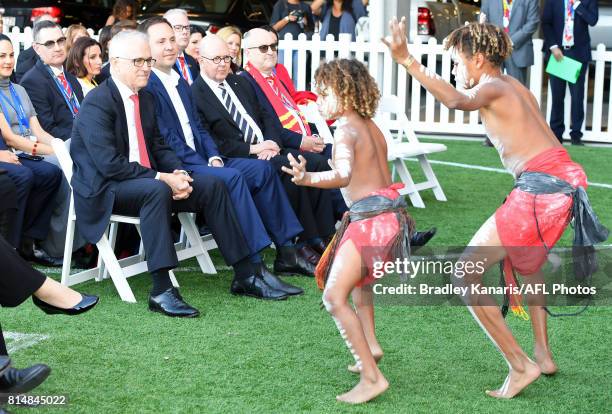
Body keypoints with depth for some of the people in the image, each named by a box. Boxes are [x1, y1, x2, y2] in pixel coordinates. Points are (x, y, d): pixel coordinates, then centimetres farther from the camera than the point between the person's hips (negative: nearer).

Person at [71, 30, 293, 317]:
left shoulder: (146, 99, 14)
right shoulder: (97, 103, -14)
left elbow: (158, 146, 17)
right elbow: (110, 163, -23)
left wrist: (177, 173, -5)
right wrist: (162, 178, -23)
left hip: (145, 181, 9)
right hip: (105, 191, -9)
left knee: (212, 186, -4)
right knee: (157, 191, -37)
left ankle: (244, 277, 1)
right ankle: (161, 292, -38)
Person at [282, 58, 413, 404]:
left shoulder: (346, 130, -13)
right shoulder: (370, 126, 14)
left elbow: (344, 175, -30)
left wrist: (308, 178, -44)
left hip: (372, 218, -10)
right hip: (390, 211, 10)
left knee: (335, 296, -15)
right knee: (358, 274, 36)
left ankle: (372, 377, -20)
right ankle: (371, 346, 40)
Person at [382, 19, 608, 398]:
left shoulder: (491, 89, -4)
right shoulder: (516, 87, 23)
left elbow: (457, 100, -28)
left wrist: (408, 61, -34)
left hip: (541, 186, -10)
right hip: (568, 179, 10)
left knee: (465, 276, -5)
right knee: (527, 260, 36)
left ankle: (521, 366, -6)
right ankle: (544, 355, 37)